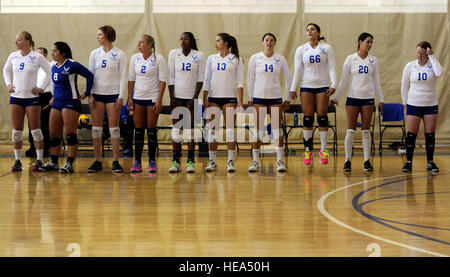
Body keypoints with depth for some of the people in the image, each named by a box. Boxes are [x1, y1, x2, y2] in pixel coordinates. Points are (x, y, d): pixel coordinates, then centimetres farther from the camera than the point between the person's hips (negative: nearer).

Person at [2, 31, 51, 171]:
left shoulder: (37, 57, -6)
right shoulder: (13, 56, 5)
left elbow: (50, 72, 1)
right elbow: (6, 70, 23)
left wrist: (42, 88, -4)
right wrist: (8, 84, 10)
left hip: (32, 97, -4)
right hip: (15, 97, 4)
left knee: (35, 130, -5)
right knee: (16, 131, 3)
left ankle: (39, 160, 0)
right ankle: (17, 161, 9)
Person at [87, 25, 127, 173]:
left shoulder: (119, 54, 0)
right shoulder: (94, 53, 8)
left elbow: (123, 77, -1)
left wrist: (121, 97, -8)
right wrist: (90, 95, 0)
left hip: (113, 93, -3)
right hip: (97, 94, 3)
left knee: (114, 128, -3)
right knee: (96, 128, 1)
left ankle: (115, 161, 2)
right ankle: (98, 162, 6)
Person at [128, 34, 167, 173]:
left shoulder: (158, 59, -5)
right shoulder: (135, 58, 6)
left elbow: (162, 80, -6)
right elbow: (131, 79, 10)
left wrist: (159, 100, -13)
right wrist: (129, 98, 4)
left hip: (152, 98, -3)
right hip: (138, 98, 3)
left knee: (151, 130, -2)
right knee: (138, 130, 3)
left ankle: (152, 162, 5)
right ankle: (137, 162, 8)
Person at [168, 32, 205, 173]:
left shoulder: (199, 55, 0)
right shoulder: (174, 54, 3)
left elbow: (200, 78, -1)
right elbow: (171, 77, 3)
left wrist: (195, 98, -7)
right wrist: (172, 98, -3)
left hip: (191, 97, -1)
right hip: (177, 96, 1)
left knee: (190, 129, 0)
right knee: (176, 128, 1)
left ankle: (191, 161, 3)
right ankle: (176, 161, 4)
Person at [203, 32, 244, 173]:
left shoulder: (236, 60, 3)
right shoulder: (211, 59, 11)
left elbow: (240, 82, 0)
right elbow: (207, 80, 11)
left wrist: (240, 101, -7)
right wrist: (205, 99, 3)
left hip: (230, 98, -3)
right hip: (213, 98, 3)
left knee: (230, 129, -5)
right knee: (212, 129, 0)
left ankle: (231, 161, -2)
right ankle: (212, 161, 6)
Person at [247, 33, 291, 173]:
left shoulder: (280, 59, 4)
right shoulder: (255, 58, 3)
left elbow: (288, 79, 9)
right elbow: (250, 79, 6)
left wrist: (288, 99, 6)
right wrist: (249, 99, 4)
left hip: (275, 97, 1)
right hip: (259, 97, 0)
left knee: (277, 129, -2)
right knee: (258, 130, -1)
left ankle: (280, 161, 3)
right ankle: (255, 161, 5)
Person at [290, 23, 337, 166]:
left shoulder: (326, 48, 4)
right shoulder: (301, 50, 8)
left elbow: (332, 68, 1)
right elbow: (298, 70, 8)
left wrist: (333, 85, -9)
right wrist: (293, 89, 3)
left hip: (322, 86, -1)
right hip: (306, 87, 1)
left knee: (322, 118, -3)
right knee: (307, 119, -1)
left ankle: (323, 150, 2)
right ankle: (308, 150, 5)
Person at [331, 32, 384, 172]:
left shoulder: (373, 60, 6)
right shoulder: (350, 59, 1)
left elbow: (376, 82, 11)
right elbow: (343, 80, 4)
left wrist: (381, 99, 8)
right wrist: (336, 97, 5)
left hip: (368, 98, 1)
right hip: (353, 97, -1)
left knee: (366, 131, 1)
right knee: (350, 130, -3)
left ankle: (367, 161, 5)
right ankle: (347, 160, 3)